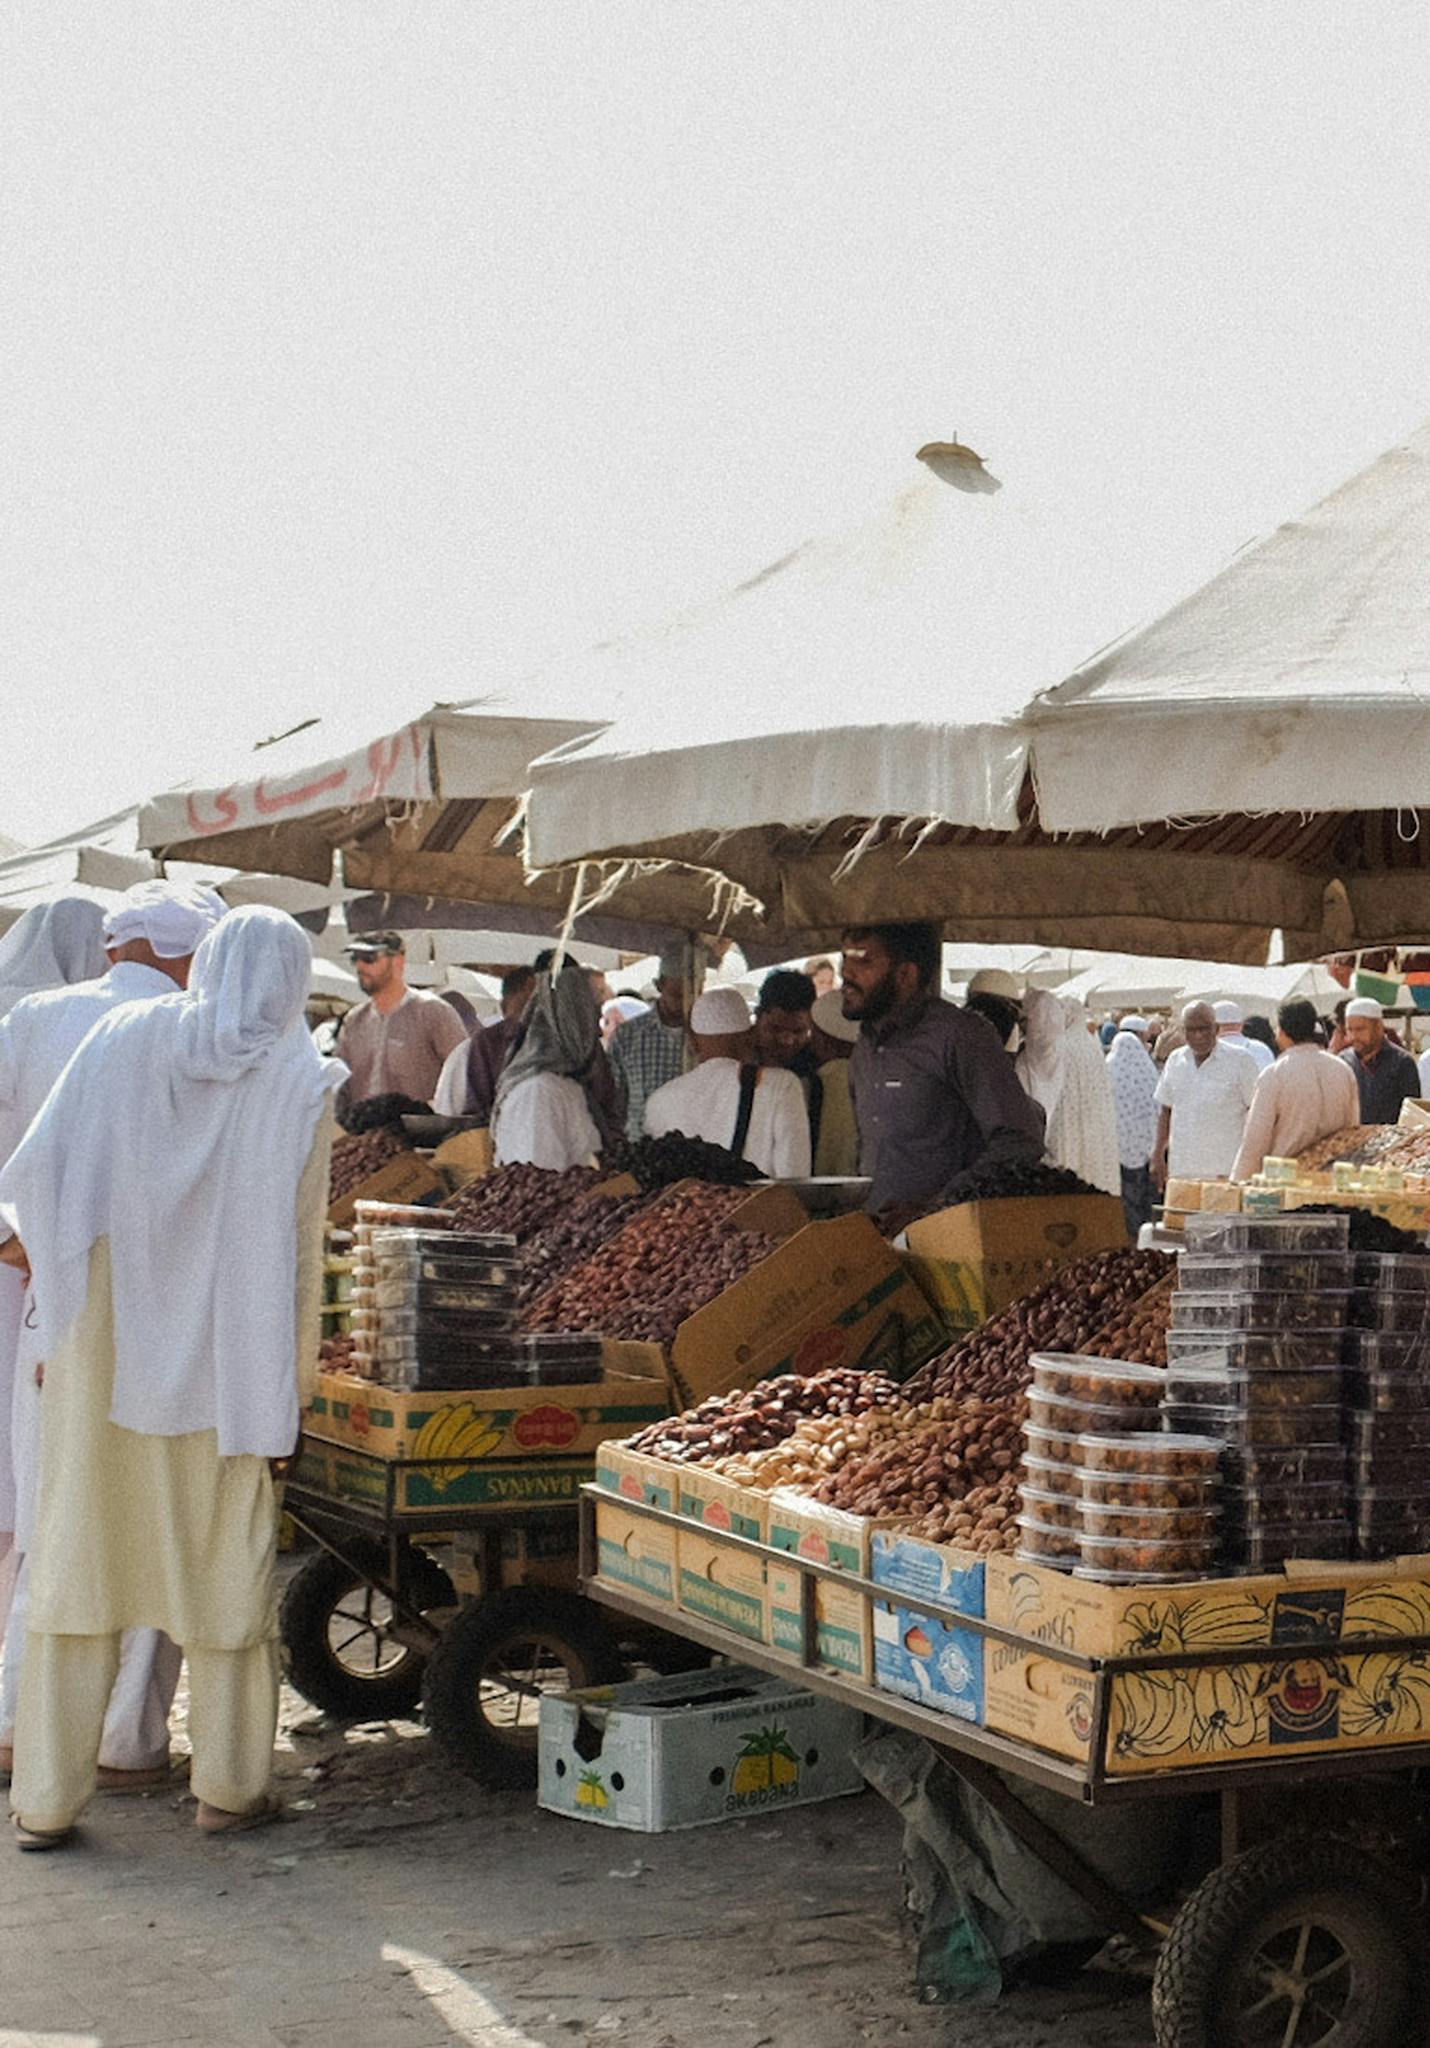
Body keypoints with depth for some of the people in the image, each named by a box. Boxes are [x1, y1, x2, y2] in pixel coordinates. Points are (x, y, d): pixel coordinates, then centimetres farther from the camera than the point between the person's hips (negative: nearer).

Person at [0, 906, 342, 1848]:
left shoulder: (123, 1038, 0)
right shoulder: (298, 1083, -6)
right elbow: (299, 1248, -6)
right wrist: (293, 1383, 2)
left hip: (105, 1348, 2)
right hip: (225, 1357, -1)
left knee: (80, 1557, 8)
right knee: (227, 1559, 11)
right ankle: (229, 1785, 19)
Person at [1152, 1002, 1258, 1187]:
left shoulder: (1241, 1060, -4)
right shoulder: (1175, 1061, 11)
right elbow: (1165, 1111, 17)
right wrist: (1158, 1154, 11)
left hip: (1224, 1171, -5)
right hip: (1181, 1170, 5)